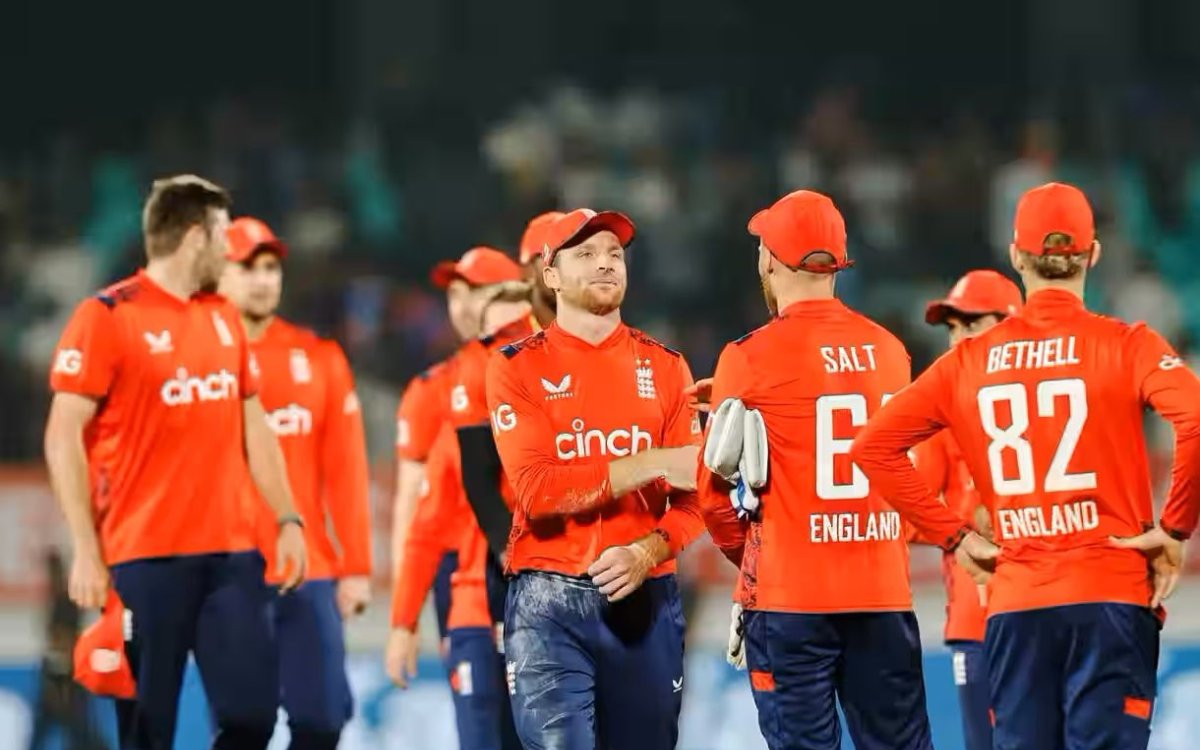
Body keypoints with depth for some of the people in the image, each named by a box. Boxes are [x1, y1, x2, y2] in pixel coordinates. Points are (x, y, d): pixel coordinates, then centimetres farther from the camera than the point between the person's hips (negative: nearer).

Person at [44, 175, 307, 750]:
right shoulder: (107, 316, -6)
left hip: (230, 551, 6)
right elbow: (63, 438, -8)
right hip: (145, 556, -6)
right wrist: (85, 550, -14)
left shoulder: (224, 318, 14)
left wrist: (286, 520, 11)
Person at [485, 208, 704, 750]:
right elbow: (538, 490, -12)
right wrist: (654, 463, -14)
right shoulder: (518, 368, 2)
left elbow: (692, 499, 3)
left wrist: (644, 554, -17)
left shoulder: (665, 368, 10)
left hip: (646, 598, 3)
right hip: (550, 603, -3)